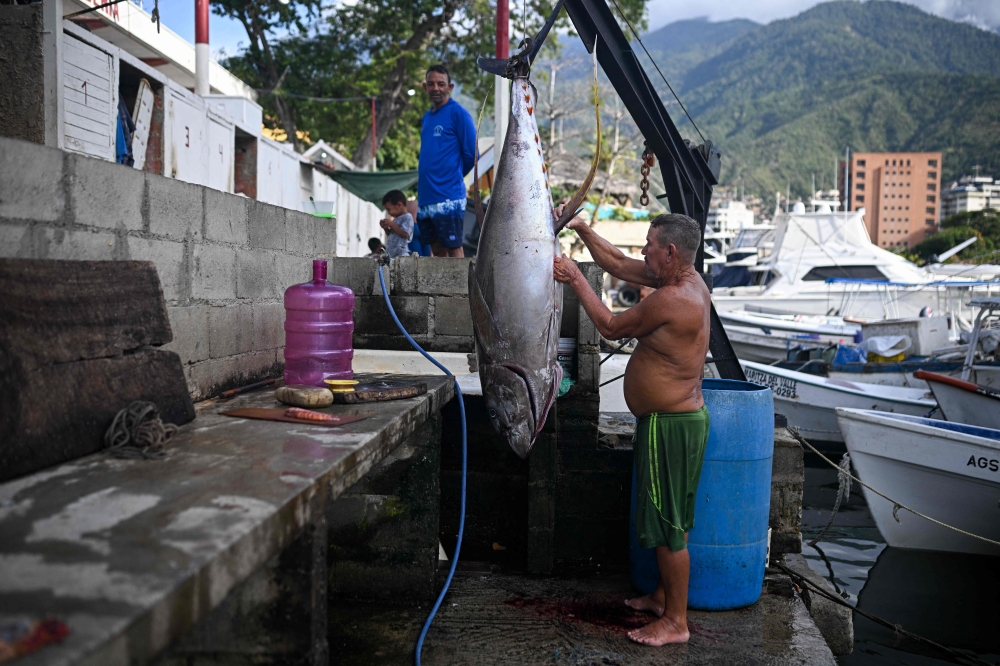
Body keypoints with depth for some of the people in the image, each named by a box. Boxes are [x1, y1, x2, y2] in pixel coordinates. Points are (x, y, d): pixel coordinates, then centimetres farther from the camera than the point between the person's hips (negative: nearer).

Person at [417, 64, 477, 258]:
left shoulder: (458, 113, -6)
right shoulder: (426, 117, 17)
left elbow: (471, 154, -8)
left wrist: (453, 177, 3)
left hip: (448, 197, -8)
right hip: (425, 197, 8)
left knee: (453, 249, -4)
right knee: (437, 249, 11)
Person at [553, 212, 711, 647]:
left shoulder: (671, 299, -23)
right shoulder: (687, 279, 7)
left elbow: (611, 328, -11)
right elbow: (618, 264, 16)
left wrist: (576, 280, -2)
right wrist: (582, 229, 14)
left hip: (670, 424, -10)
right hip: (675, 419, 10)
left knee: (668, 526, -1)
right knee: (666, 520, 21)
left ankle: (675, 622, 9)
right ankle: (663, 597, 35)